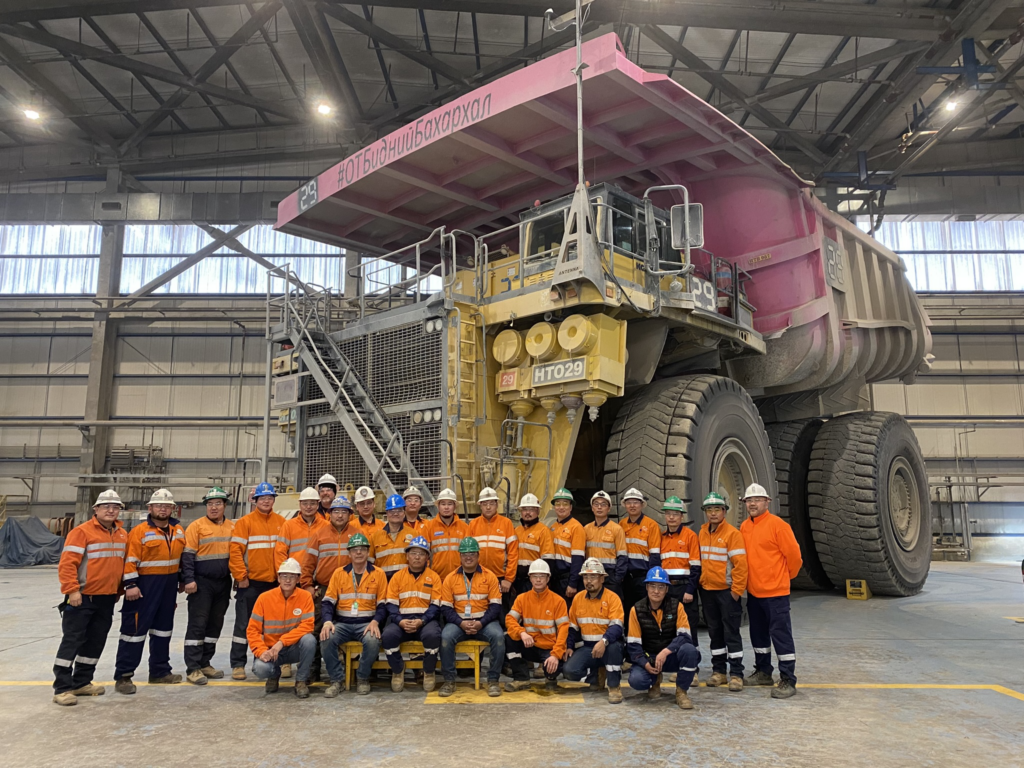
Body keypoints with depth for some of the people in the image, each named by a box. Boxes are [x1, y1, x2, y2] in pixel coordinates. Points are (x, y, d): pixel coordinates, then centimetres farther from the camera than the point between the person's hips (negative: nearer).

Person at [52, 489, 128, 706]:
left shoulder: (122, 534, 8)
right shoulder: (82, 531, -12)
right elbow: (67, 563, -16)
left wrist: (119, 590, 18)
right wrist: (72, 590, -21)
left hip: (107, 599, 7)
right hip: (82, 597, -7)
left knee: (95, 642, 13)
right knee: (72, 641, -2)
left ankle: (81, 682, 25)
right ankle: (62, 688, 4)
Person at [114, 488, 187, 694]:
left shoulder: (179, 531, 8)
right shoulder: (139, 531, -11)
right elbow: (130, 560, -15)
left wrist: (182, 579, 16)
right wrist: (131, 584, -21)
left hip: (169, 586, 7)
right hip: (145, 585, -6)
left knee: (163, 628, 14)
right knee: (135, 629, -4)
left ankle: (160, 671, 25)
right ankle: (123, 676, 5)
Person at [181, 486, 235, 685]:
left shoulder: (233, 527, 7)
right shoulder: (197, 526, -6)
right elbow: (187, 555, -9)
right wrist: (189, 580, -16)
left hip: (223, 584, 5)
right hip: (202, 583, -5)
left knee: (215, 624, 11)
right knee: (197, 625, -3)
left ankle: (205, 663, 22)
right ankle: (193, 669, 3)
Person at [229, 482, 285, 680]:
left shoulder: (281, 522, 5)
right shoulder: (245, 522, -4)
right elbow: (235, 551, -8)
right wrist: (240, 576, -12)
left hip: (274, 583, 3)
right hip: (250, 583, -3)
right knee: (243, 624, 4)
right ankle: (238, 664, 13)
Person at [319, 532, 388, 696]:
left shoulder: (378, 574, 4)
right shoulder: (339, 573, 9)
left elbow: (383, 604, 2)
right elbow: (328, 601, 5)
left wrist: (375, 622, -17)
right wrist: (327, 621, -15)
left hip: (366, 622, -2)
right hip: (342, 622, 2)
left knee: (373, 641, -33)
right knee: (326, 639, -29)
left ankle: (363, 678, -5)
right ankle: (337, 679, -7)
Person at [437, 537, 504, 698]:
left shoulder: (489, 576, 1)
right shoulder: (450, 578, 3)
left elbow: (496, 606, -2)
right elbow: (446, 608, 1)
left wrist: (481, 623, -18)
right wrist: (461, 623, -16)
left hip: (484, 621, 0)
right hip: (459, 621, 1)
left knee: (498, 636, -30)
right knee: (446, 636, -29)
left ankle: (493, 680, -13)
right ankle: (449, 680, -12)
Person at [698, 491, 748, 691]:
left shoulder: (732, 533, -12)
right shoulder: (702, 533, 7)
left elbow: (740, 563, -15)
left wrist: (737, 589, -16)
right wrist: (700, 582, 8)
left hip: (727, 591, -6)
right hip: (707, 590, 6)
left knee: (731, 633, 0)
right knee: (714, 632, 13)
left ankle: (736, 674, 9)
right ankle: (718, 671, 23)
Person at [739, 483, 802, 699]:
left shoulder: (777, 524, -13)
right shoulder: (744, 527, 7)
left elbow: (793, 553, -10)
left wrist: (786, 575, 2)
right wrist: (747, 579, 13)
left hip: (775, 591, -7)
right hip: (753, 590, 8)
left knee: (780, 634, -3)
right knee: (758, 633, 18)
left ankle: (788, 681, 5)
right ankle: (763, 672, 32)